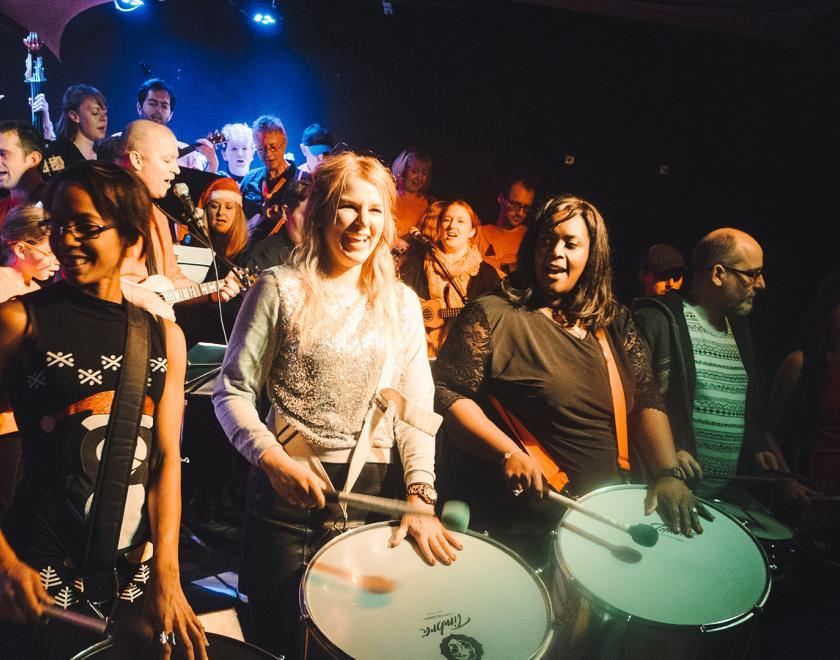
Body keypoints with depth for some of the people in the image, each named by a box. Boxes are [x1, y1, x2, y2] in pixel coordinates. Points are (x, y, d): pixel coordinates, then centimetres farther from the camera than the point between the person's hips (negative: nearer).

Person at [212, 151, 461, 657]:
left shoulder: (401, 302, 5)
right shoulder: (281, 289, -4)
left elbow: (416, 407, 2)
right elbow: (233, 392, -4)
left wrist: (420, 497, -7)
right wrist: (273, 459, -19)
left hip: (376, 494, 3)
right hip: (289, 489, -2)